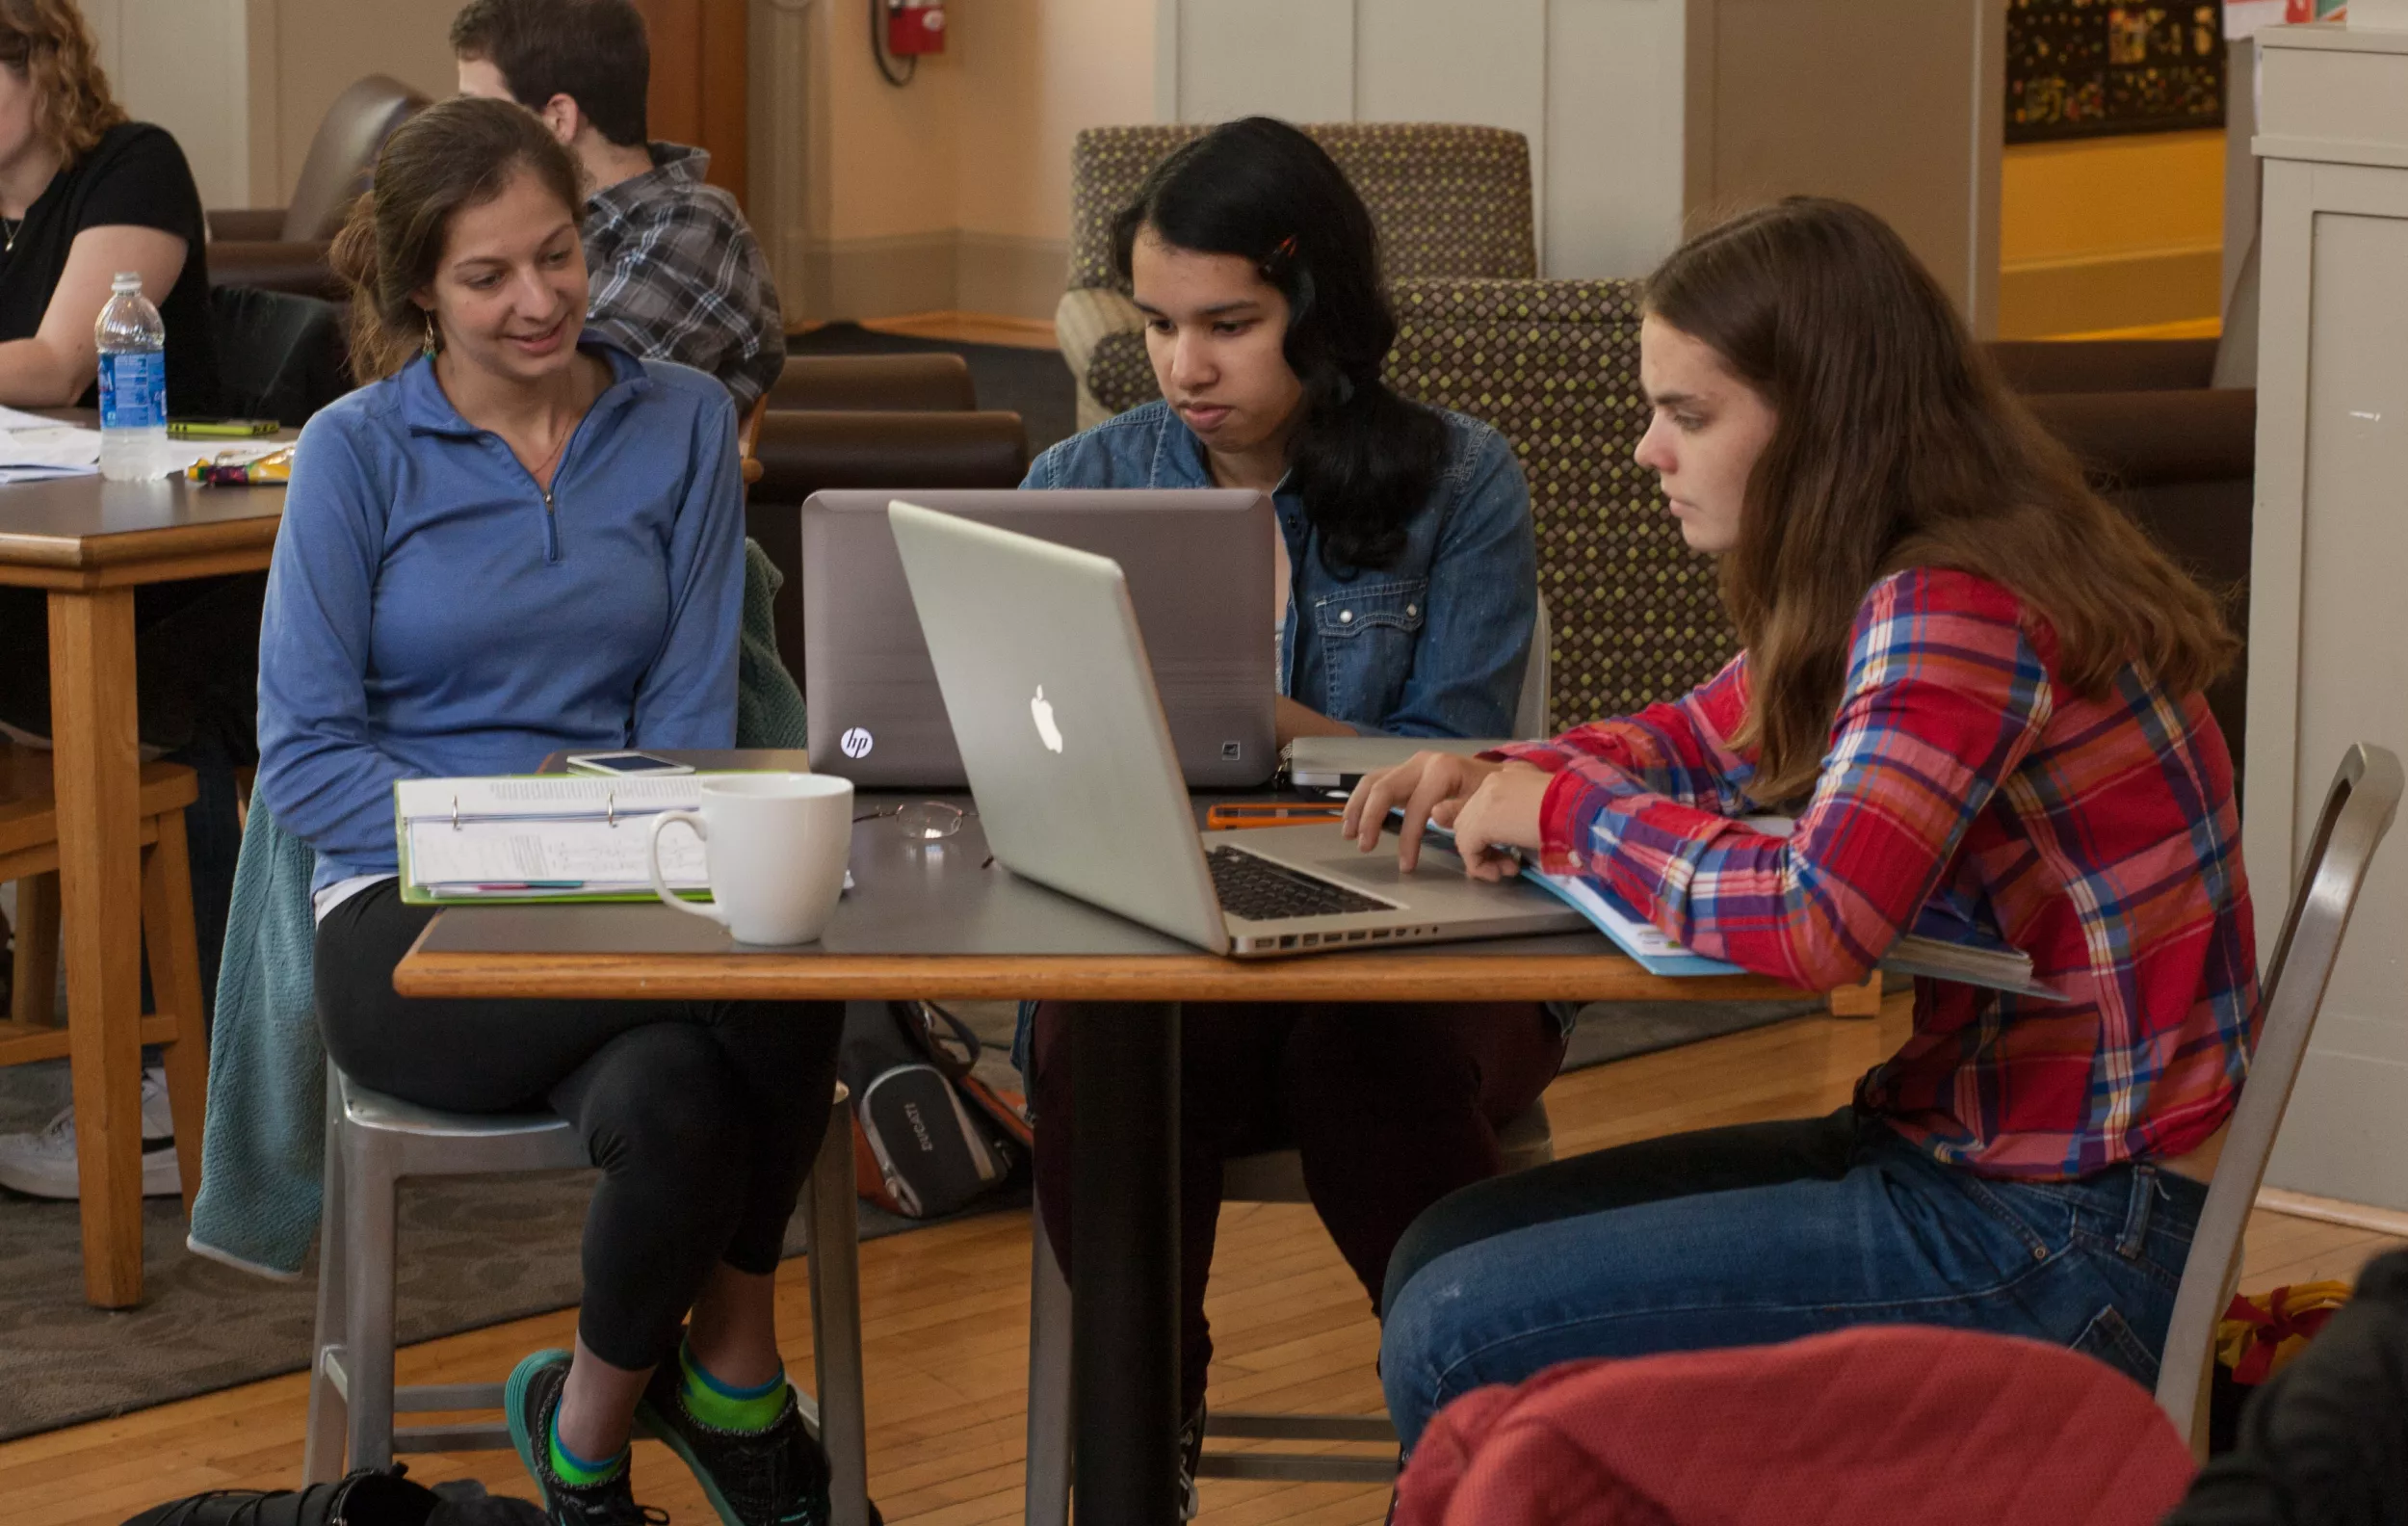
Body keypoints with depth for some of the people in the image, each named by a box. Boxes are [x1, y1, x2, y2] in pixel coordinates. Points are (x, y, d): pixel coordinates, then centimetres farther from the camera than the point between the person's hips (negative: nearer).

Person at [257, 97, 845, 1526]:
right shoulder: (357, 453, 2)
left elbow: (692, 706, 6)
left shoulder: (683, 423, 9)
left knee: (669, 1092, -36)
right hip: (412, 917, -2)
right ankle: (731, 1375, -9)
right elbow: (304, 757, -3)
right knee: (772, 980, -32)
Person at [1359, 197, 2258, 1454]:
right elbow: (1698, 744, 24)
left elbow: (1818, 921, -33)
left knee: (1457, 1339, -14)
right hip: (1956, 1154, 10)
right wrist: (1498, 779, 3)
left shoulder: (1957, 614, -22)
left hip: (2062, 1239, -10)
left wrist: (1565, 814, -16)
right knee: (1445, 1253, 8)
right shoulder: (1875, 593, 9)